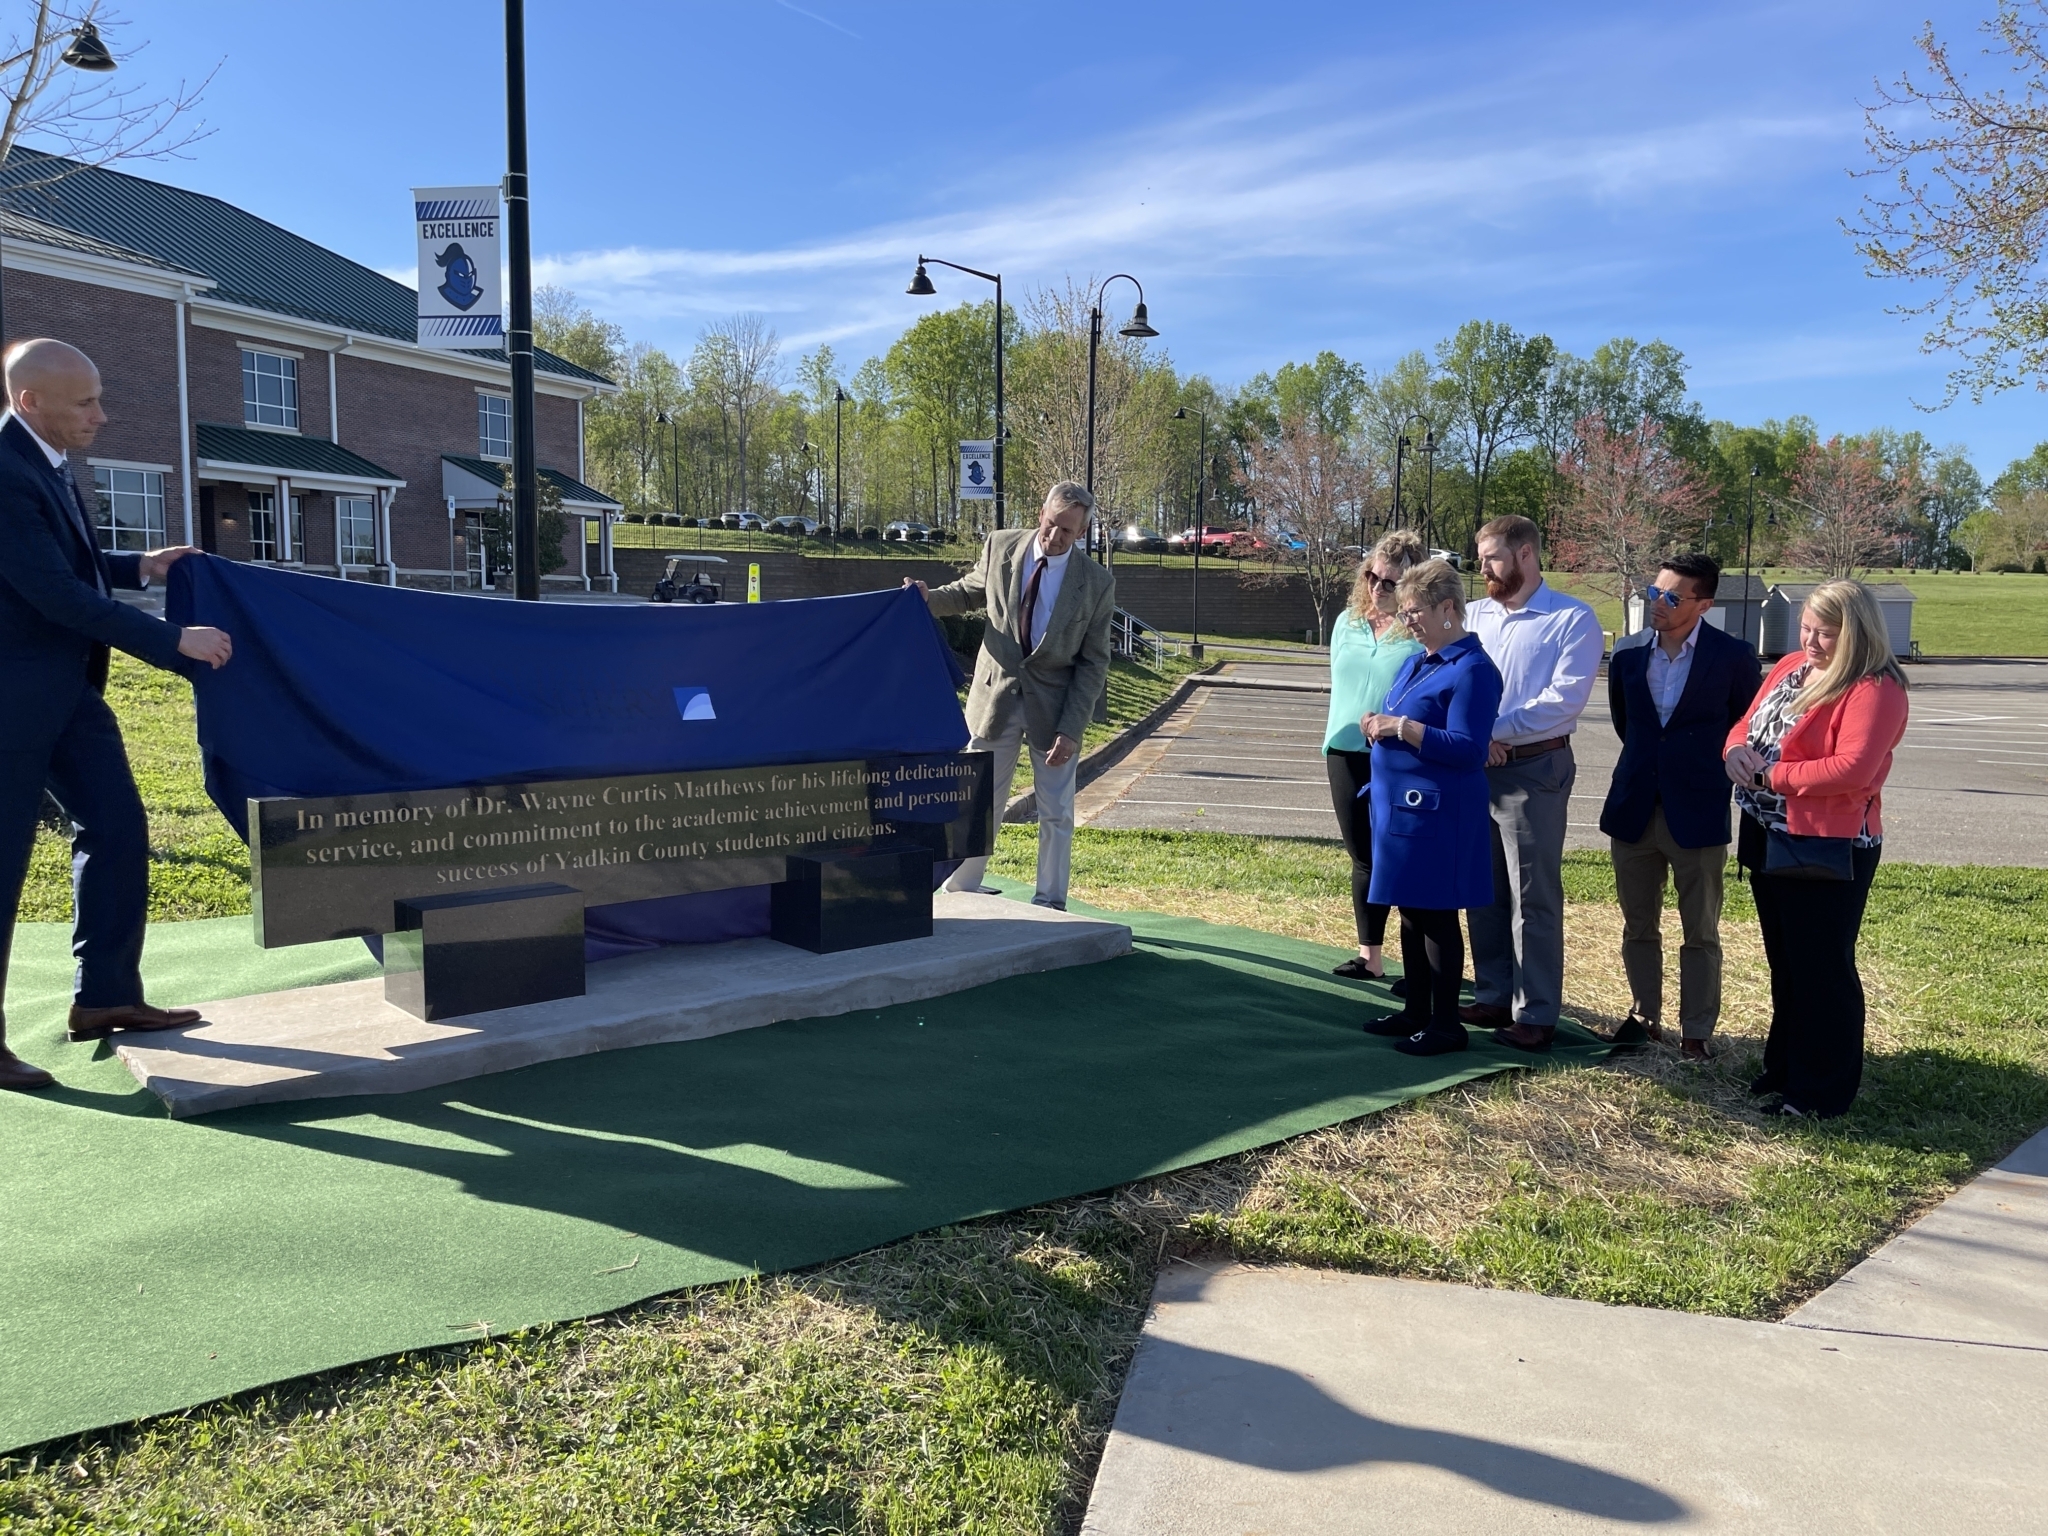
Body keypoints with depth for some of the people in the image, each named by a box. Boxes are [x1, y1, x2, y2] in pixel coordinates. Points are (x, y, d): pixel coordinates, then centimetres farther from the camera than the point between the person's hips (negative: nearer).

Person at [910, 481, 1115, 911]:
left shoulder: (1097, 584, -10)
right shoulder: (1000, 546, -4)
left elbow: (1093, 664, -8)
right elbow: (969, 592, 15)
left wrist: (1070, 730, -14)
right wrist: (929, 597, -6)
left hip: (1054, 705, -1)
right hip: (996, 697, 1)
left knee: (1056, 814, 8)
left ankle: (1050, 907, 22)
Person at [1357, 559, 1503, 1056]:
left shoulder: (1472, 670, -13)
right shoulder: (1414, 662, 14)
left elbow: (1467, 750, -20)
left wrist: (1403, 727, -23)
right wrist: (1379, 727, 1)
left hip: (1436, 813, -9)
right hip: (1399, 805, 9)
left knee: (1435, 916, 0)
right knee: (1410, 912, 15)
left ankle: (1445, 1024, 11)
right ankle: (1417, 1011, 27)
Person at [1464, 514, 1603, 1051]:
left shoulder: (1573, 620, -7)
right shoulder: (1475, 614, 10)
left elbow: (1565, 699, -16)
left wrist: (1493, 730, -18)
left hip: (1534, 770, -6)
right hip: (1474, 767, 6)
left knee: (1533, 898, 0)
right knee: (1483, 892, 13)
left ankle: (1535, 1014, 9)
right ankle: (1492, 997, 25)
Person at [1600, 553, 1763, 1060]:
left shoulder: (1732, 656, -9)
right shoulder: (1628, 654, 2)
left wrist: (1708, 766, 9)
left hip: (1698, 812, -4)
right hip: (1633, 808, 4)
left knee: (1700, 933, 7)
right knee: (1638, 927, 14)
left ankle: (1696, 1030, 18)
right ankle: (1644, 1015, 29)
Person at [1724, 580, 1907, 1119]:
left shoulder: (1874, 689, -15)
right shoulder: (1790, 667, 9)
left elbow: (1851, 768, -25)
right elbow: (1748, 722, 16)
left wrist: (1769, 775, -18)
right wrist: (1736, 748, -8)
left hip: (1828, 850, -8)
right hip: (1768, 839, 8)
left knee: (1822, 969, 2)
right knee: (1783, 962, 19)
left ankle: (1824, 1089, 15)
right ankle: (1784, 1068, 33)